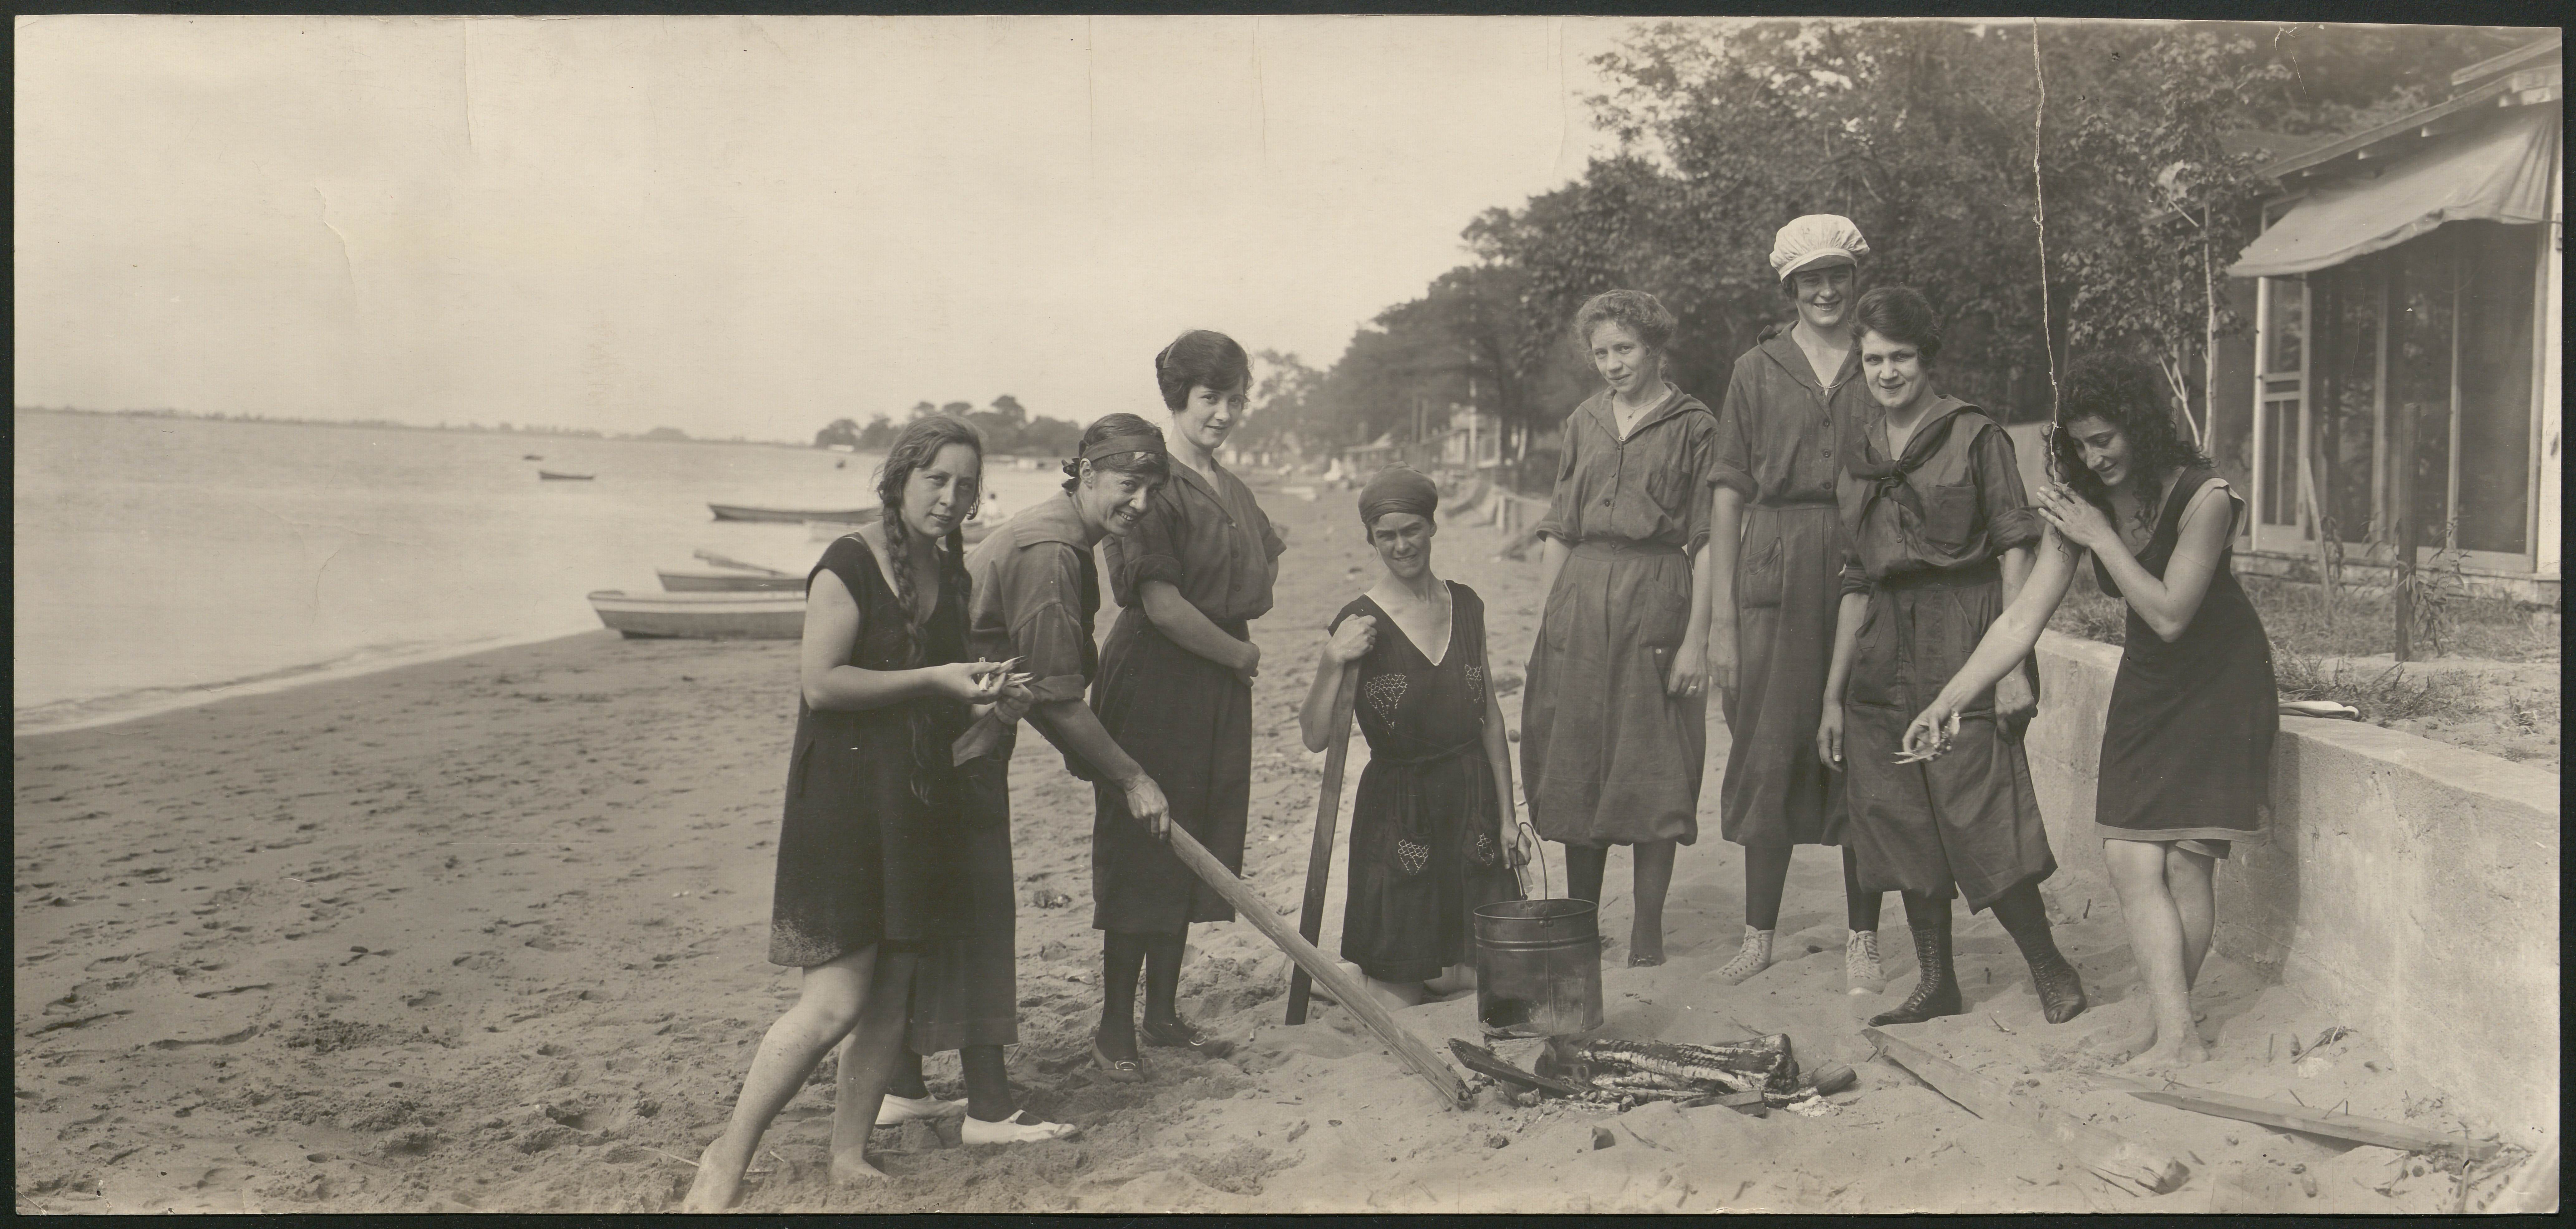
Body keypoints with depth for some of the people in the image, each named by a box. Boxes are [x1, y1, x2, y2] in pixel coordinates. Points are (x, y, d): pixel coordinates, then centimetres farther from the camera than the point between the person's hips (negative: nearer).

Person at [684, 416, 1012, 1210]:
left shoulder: (948, 573, 13)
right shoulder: (849, 565, -10)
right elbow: (821, 682, -18)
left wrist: (980, 692, 5)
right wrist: (934, 681, -18)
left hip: (918, 802, 8)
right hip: (844, 798, -7)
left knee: (891, 990, 10)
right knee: (835, 1000, -10)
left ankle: (850, 1152, 23)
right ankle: (726, 1161, 5)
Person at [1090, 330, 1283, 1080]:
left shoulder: (1227, 486, 14)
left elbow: (1262, 576, 23)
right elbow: (1161, 602, -20)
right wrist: (1239, 654, -10)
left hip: (1218, 689, 8)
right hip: (1154, 684, -8)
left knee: (1194, 851, 13)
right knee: (1141, 854, -3)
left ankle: (1162, 1014, 24)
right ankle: (1114, 1031, 7)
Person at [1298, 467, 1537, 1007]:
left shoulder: (1466, 605, 4)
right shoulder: (1359, 623, -10)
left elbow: (1491, 717, 9)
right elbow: (1315, 737, -14)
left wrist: (1507, 815, 7)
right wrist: (1332, 662, -28)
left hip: (1472, 803, 4)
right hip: (1398, 811, -4)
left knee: (1478, 979, 1)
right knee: (1400, 993, -1)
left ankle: (1434, 981, 29)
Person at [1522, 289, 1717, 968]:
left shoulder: (1693, 427, 1)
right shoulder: (1584, 422, 13)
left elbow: (1707, 544, -4)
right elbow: (1560, 532, 14)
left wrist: (1696, 639, -11)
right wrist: (1544, 623, 8)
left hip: (1656, 598, -4)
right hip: (1579, 605, 4)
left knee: (1654, 771, 0)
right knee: (1575, 767, 6)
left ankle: (1647, 928, 9)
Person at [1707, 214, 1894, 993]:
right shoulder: (1757, 372, 8)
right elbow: (1730, 493, 5)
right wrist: (1722, 616, -1)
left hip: (1865, 569, 0)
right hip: (1775, 571, 0)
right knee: (1769, 752, 3)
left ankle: (1861, 943, 12)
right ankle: (1758, 935, 15)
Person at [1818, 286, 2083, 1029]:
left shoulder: (1975, 436, -1)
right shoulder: (1859, 456, 15)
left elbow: (2016, 551, -5)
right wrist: (1834, 694, 14)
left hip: (1961, 643, -6)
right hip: (1885, 655, 6)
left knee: (1978, 822, -6)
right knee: (1902, 825, 7)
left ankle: (2052, 972, 12)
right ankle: (1936, 984, 19)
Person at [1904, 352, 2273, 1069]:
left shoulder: (2204, 499, -21)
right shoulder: (2080, 504, -6)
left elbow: (2169, 615, -25)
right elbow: (2023, 619, -8)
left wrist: (2101, 539, -26)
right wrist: (1950, 699, -16)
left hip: (2219, 685, -5)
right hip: (2146, 686, 5)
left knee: (2184, 864, -8)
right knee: (2129, 860, -6)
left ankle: (2170, 1028, 4)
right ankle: (2172, 1028, -2)